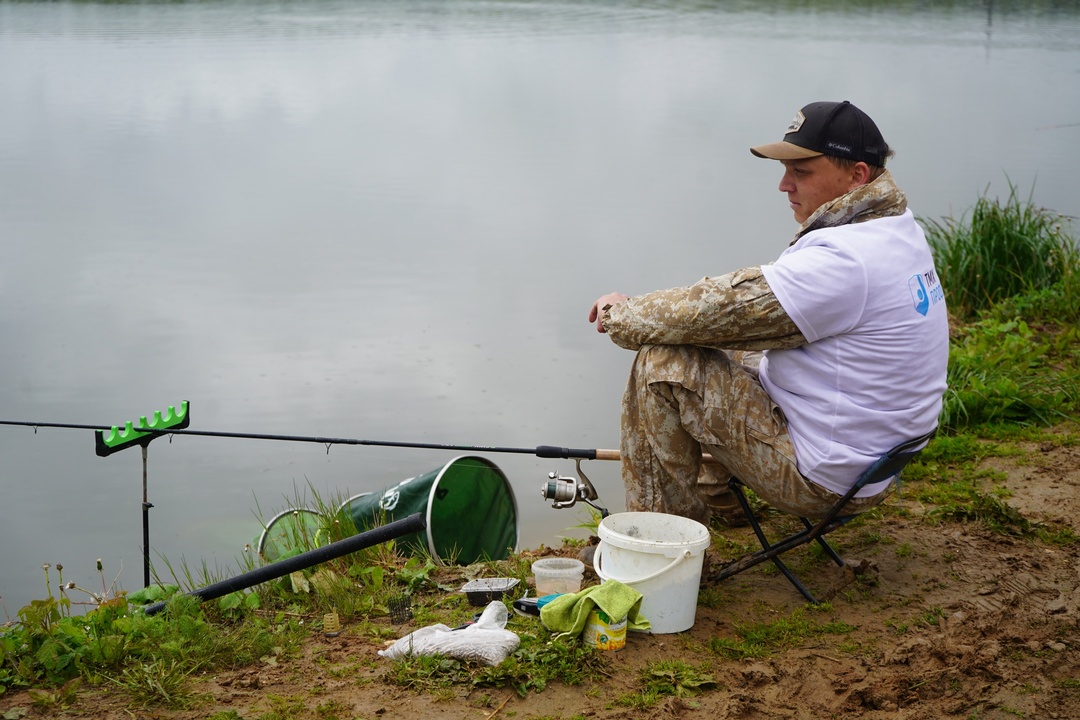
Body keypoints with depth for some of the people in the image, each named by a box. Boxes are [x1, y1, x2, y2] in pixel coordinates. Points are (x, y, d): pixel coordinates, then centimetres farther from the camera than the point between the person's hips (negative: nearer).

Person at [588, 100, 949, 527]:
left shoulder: (840, 260, -26)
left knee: (663, 364, -12)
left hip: (824, 479, -10)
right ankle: (715, 501, 33)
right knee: (725, 350, 22)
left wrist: (623, 315, -5)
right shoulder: (899, 231, 7)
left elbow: (717, 311, -22)